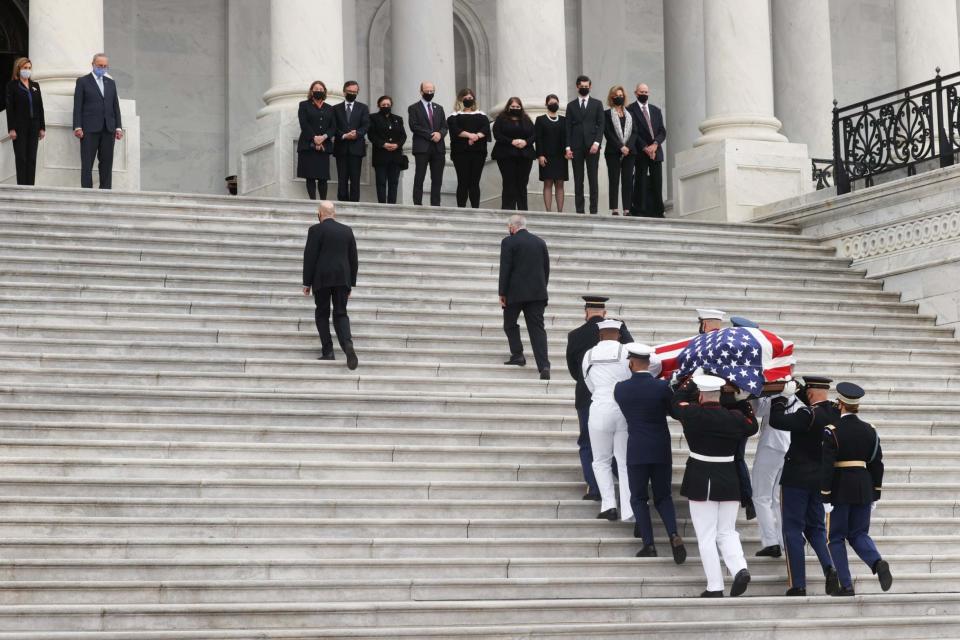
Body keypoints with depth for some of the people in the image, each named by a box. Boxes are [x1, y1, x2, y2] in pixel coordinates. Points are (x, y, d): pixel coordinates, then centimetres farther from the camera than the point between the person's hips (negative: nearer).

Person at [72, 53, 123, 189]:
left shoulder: (111, 83, 18)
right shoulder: (83, 81, 5)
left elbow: (116, 106, 16)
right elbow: (77, 106, 0)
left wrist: (118, 127, 6)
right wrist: (77, 127, -10)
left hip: (108, 129, 4)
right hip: (90, 129, -4)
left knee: (107, 163, 1)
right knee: (87, 163, -6)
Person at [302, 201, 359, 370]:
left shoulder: (316, 230, -3)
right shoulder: (347, 231, 10)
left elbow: (309, 257, -6)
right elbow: (353, 258, 12)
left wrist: (307, 283, -1)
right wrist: (351, 283, 17)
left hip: (322, 279, -3)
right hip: (342, 279, 3)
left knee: (322, 315, 7)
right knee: (341, 314, 5)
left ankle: (327, 351, 0)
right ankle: (347, 343, -20)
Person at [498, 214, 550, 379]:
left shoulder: (509, 242, -5)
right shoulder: (540, 242, 10)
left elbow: (505, 269, -9)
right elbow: (546, 268, 13)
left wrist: (502, 293, -4)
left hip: (515, 292, -4)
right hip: (537, 292, 4)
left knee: (510, 324, 19)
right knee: (537, 329, -1)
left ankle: (517, 355, 11)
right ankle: (544, 365, -13)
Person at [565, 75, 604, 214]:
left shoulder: (597, 104, 9)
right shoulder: (571, 105, 12)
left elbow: (600, 125, 3)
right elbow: (568, 127, 9)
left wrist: (596, 143, -10)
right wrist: (568, 147, -1)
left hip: (592, 146, -1)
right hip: (576, 147, 1)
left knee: (593, 180, -3)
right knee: (578, 180, 1)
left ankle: (593, 210, -2)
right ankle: (579, 210, 2)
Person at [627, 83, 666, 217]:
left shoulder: (656, 110, 18)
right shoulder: (630, 109, 1)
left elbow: (662, 131, 11)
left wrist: (655, 144, -8)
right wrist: (645, 148, -13)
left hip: (656, 151, 4)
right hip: (640, 151, -4)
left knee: (657, 183, 0)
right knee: (641, 182, -7)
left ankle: (657, 212, 1)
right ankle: (640, 210, -8)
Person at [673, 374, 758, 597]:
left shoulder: (692, 414, -9)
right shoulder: (734, 417, -3)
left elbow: (678, 399, 13)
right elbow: (752, 426, 20)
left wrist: (690, 381, 27)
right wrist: (744, 404, 28)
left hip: (700, 481, -3)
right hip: (729, 480, 3)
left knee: (706, 536, 1)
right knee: (727, 532, 14)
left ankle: (715, 587, -2)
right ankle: (740, 568, -10)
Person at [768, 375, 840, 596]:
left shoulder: (808, 415, -21)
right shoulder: (836, 413, 0)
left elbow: (776, 420, -22)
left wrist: (783, 395, -12)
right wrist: (797, 389, 10)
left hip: (797, 478, -6)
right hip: (821, 480, 6)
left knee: (793, 529, 3)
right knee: (815, 527, 19)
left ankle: (798, 585, 1)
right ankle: (829, 567, -5)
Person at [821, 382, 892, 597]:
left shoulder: (832, 431, -12)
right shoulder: (869, 430, 3)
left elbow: (827, 466, -15)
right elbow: (878, 464, 7)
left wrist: (826, 497, -11)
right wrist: (875, 495, 14)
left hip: (840, 489, -4)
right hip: (864, 488, 4)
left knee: (836, 537, 7)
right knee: (859, 533, 15)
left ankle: (846, 585, 4)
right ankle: (878, 562, -14)